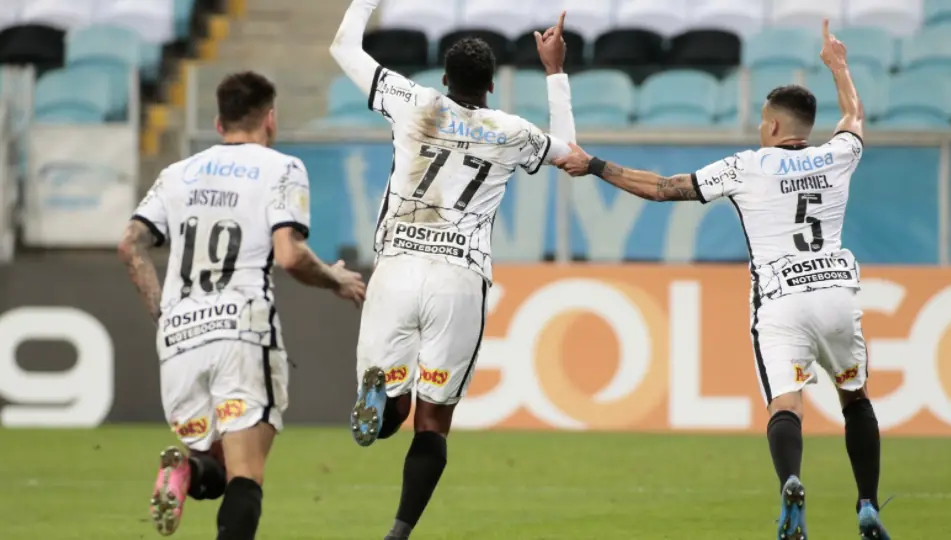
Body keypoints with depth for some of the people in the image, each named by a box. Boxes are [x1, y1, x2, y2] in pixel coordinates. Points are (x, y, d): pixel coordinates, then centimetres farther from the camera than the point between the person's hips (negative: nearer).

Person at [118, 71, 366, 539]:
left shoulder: (179, 174, 18)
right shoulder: (282, 170, 4)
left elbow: (131, 245, 8)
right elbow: (289, 255, -8)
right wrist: (336, 281, 10)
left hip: (179, 334, 4)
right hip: (244, 330, -4)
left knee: (210, 476, 17)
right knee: (245, 477, -8)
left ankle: (184, 471, -18)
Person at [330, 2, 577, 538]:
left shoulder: (415, 105, 6)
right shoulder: (512, 134, 8)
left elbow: (345, 46, 17)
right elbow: (566, 149, 33)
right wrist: (556, 73, 38)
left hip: (396, 271, 0)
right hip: (460, 282, 0)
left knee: (390, 411, 10)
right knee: (433, 422, 6)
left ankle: (378, 390, -28)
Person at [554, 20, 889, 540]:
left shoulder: (747, 168, 0)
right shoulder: (835, 159, 10)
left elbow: (662, 187, 1)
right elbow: (855, 118, 35)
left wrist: (595, 166, 11)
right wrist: (837, 63, 52)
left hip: (779, 301, -3)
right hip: (837, 292, 3)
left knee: (785, 403, -13)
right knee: (855, 395, 22)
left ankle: (790, 480, -44)